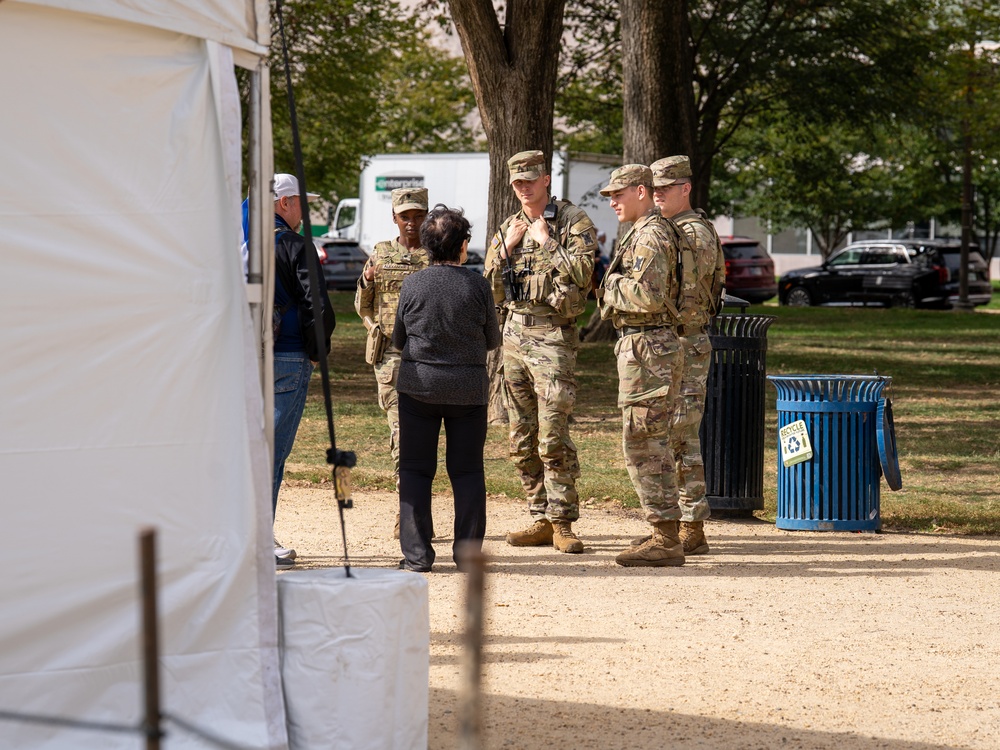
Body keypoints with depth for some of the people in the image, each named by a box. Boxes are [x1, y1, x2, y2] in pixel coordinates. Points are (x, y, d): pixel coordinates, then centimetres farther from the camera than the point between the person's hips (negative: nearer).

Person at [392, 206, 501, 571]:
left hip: (418, 385, 0)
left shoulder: (412, 285, -5)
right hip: (469, 388, 0)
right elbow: (493, 339, 4)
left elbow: (398, 339, 6)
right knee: (467, 471, 8)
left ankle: (416, 553, 1)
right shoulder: (478, 285, -7)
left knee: (415, 469, 6)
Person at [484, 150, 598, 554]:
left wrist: (546, 241, -11)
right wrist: (508, 246, 0)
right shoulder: (507, 229, 15)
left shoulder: (574, 221, -2)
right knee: (522, 438, 7)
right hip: (514, 334, 7)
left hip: (552, 336, -7)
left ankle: (562, 523, -8)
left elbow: (581, 274, -16)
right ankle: (540, 520, 13)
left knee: (553, 435, -12)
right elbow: (491, 292, 12)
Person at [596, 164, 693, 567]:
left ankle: (665, 541, -9)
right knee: (654, 446, 14)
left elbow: (649, 295, -27)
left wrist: (612, 284, -12)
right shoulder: (644, 234, 17)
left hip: (646, 348, -11)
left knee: (642, 445, -9)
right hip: (649, 346, 11)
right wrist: (615, 283, 11)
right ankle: (666, 534, 19)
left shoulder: (650, 236, -16)